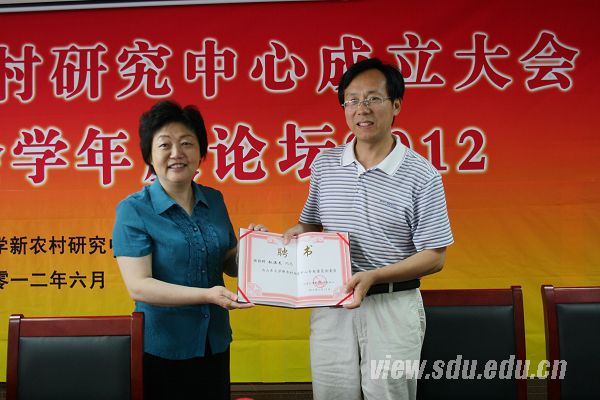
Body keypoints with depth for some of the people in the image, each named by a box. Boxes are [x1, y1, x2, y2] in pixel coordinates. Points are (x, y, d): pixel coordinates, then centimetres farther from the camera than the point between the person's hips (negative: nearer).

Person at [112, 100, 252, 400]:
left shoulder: (214, 200, 3)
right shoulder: (133, 210, -11)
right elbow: (138, 286, -18)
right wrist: (206, 295, -28)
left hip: (215, 344, 5)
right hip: (161, 350, -4)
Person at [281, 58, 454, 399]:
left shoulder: (422, 175, -8)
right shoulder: (325, 164, 5)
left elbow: (434, 257, -8)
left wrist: (373, 276, -20)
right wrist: (297, 233, -5)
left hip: (393, 306, -3)